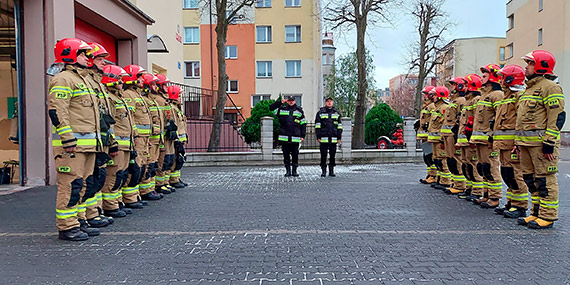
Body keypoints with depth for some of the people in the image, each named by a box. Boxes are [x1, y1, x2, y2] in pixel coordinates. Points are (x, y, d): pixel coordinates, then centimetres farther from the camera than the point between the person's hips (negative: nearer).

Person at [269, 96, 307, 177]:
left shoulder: (299, 110, 10)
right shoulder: (282, 109, 10)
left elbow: (303, 124, 11)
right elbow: (271, 108, 9)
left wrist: (303, 136, 5)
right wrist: (280, 102, 0)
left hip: (295, 138, 0)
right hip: (284, 137, 0)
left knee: (295, 154, 2)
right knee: (286, 154, 4)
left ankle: (294, 171, 13)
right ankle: (288, 171, 13)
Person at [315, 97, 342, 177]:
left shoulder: (337, 113, 12)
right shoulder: (320, 113, 4)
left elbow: (339, 126, 12)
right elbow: (317, 125, 2)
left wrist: (339, 137, 6)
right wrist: (318, 137, -5)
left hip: (333, 139, 2)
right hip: (323, 138, -2)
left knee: (332, 155, 5)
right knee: (323, 155, 0)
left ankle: (331, 171, 15)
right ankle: (323, 171, 9)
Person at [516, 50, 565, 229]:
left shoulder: (549, 87, -8)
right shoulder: (529, 88, 21)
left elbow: (558, 116, -15)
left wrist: (549, 142, -20)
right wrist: (519, 142, 21)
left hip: (541, 141, -9)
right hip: (526, 142, 10)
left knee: (545, 179, -4)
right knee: (531, 178, 13)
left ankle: (548, 216, 3)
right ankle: (537, 213, 22)